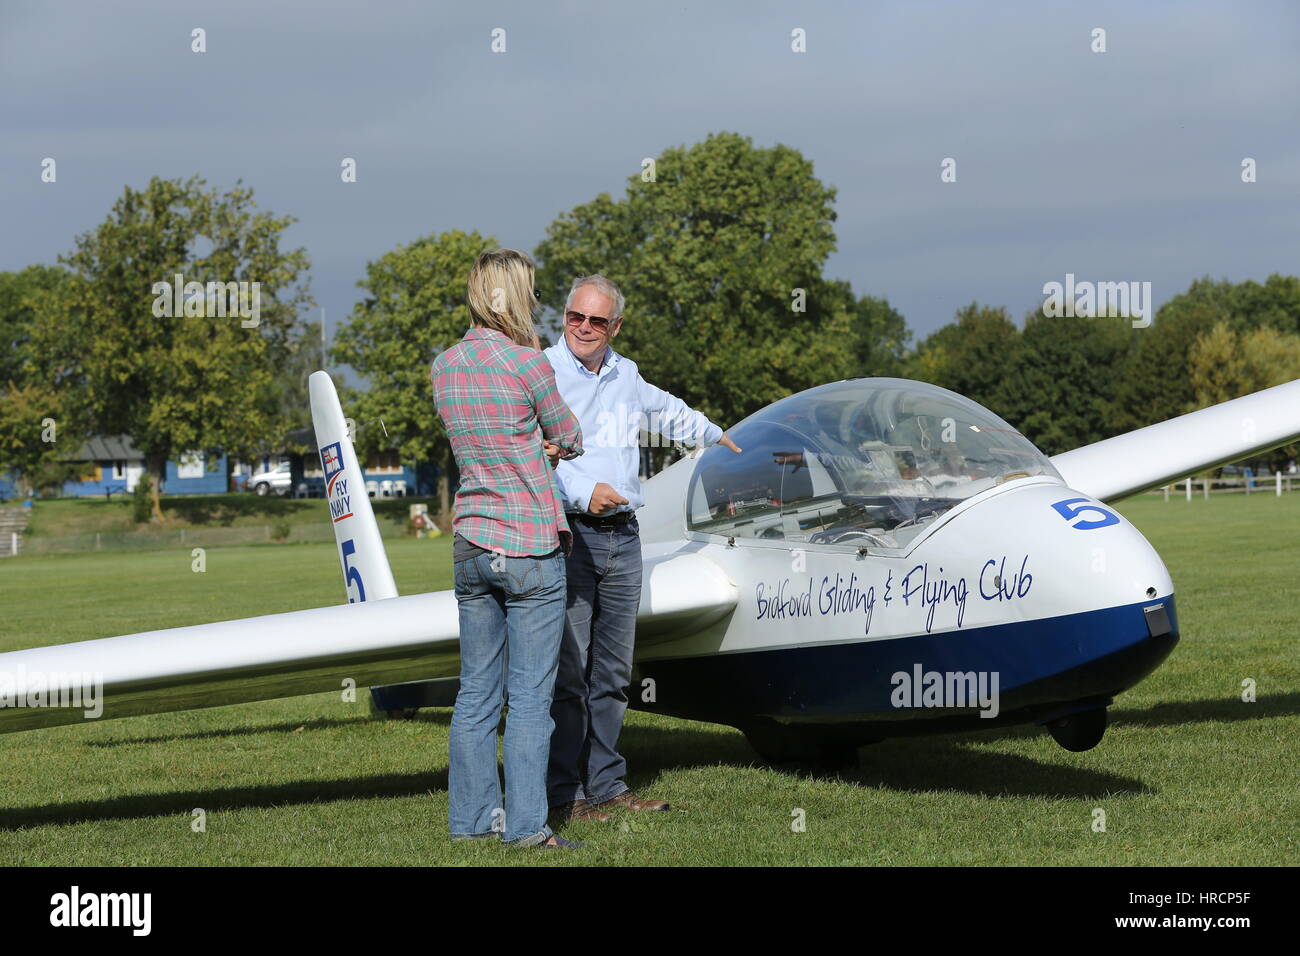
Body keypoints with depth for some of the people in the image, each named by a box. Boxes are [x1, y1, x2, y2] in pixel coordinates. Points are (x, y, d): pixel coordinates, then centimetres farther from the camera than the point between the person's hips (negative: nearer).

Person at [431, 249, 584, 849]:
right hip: (530, 545, -6)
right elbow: (570, 442, 0)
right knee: (530, 695, -1)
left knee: (477, 691, 12)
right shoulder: (527, 362, -12)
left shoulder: (445, 366, 8)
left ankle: (471, 816, 17)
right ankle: (525, 825, 1)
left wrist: (526, 447, 5)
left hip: (471, 545, 6)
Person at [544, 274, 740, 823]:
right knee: (566, 673, -7)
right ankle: (562, 795, -1)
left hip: (622, 536, 7)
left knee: (613, 673, 10)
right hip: (567, 533, -7)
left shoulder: (625, 376, 15)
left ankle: (605, 786, 17)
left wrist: (712, 433, 53)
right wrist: (581, 492, -27)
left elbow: (664, 411, 37)